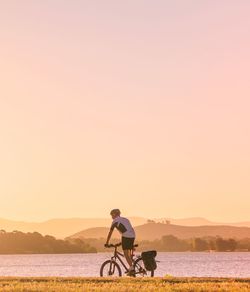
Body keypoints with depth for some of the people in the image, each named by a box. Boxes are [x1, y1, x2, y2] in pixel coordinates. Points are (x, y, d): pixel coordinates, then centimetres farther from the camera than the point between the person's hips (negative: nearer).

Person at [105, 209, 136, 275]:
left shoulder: (115, 221, 10)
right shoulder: (126, 219, 29)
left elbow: (110, 233, 12)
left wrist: (107, 243, 19)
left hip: (126, 236, -7)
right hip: (132, 236, 7)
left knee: (126, 253, -4)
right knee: (129, 253, 16)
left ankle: (131, 268, -15)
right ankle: (131, 268, 14)